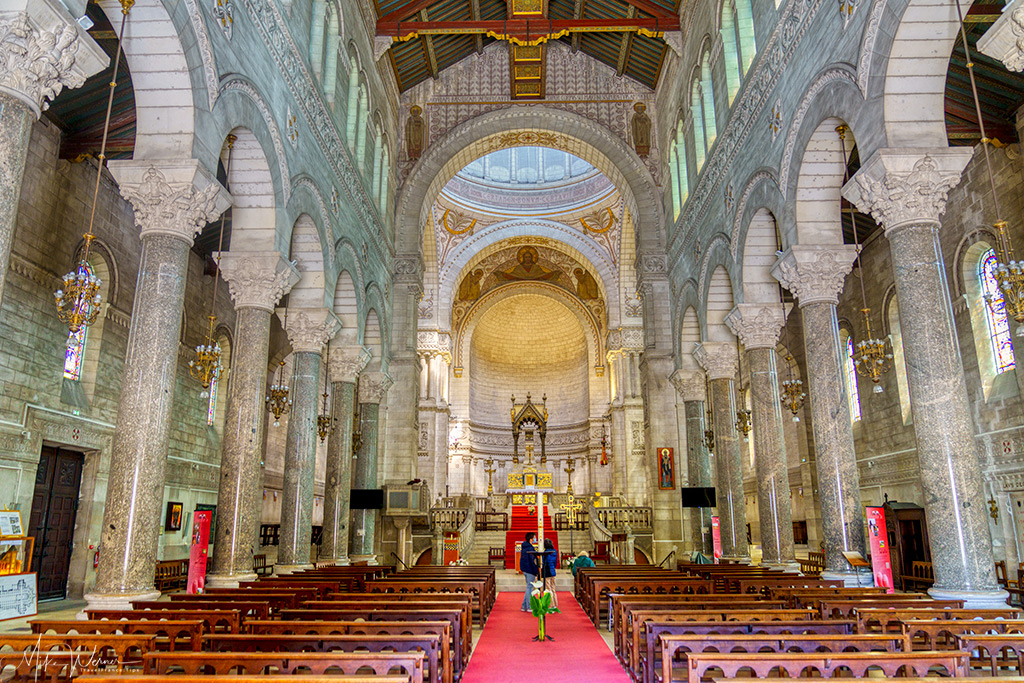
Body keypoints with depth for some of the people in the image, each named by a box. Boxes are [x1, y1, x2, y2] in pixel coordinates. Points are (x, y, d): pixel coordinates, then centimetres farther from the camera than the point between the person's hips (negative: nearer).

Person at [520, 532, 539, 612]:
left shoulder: (523, 547, 11)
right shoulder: (530, 548, -19)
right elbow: (533, 561, -20)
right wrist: (536, 572, -16)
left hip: (524, 569, 9)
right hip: (530, 570, -9)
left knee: (529, 587, 16)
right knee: (529, 588, -1)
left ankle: (524, 606, 18)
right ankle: (529, 607, 5)